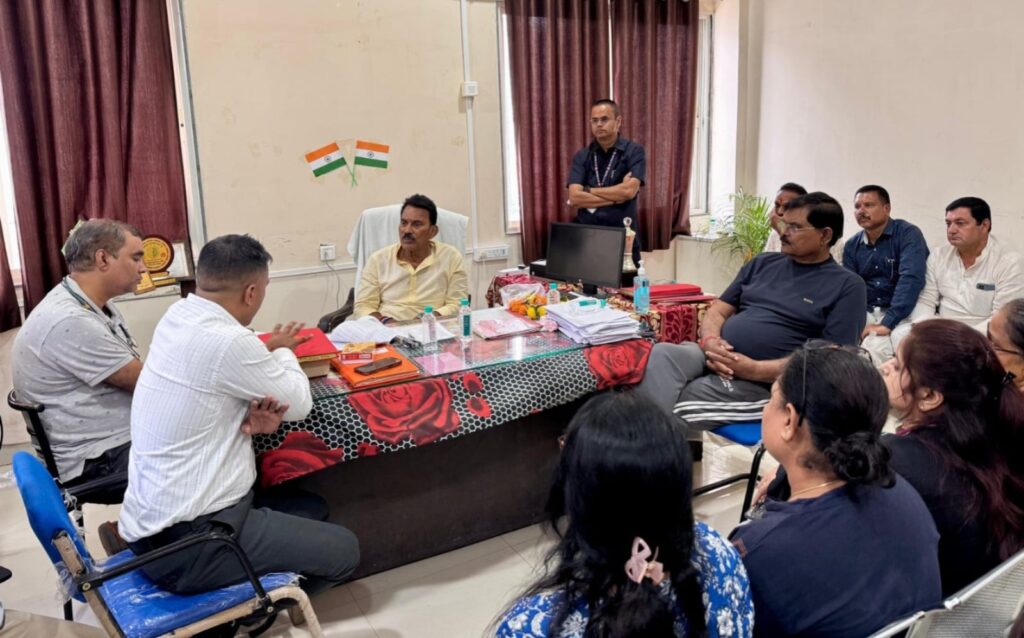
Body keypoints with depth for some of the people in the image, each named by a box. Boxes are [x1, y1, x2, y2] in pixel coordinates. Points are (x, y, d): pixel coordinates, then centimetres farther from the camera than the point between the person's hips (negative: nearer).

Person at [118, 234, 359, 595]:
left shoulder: (177, 317, 2)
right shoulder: (226, 342, -25)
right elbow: (299, 404, -11)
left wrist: (252, 418, -9)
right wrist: (282, 350, 7)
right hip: (185, 544, -9)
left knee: (312, 507, 20)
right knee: (343, 550, 2)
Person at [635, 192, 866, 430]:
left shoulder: (847, 285, 4)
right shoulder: (762, 263, 20)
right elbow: (717, 312, 18)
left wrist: (755, 370, -17)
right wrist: (710, 341, -8)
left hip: (763, 384, -5)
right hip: (713, 359, 5)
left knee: (673, 405, -31)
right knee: (662, 354, -30)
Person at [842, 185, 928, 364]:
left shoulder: (908, 234, -7)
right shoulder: (852, 246, 9)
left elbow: (911, 278, -20)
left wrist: (887, 323, -28)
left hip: (899, 316, -4)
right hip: (864, 313, 5)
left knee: (873, 349, -32)